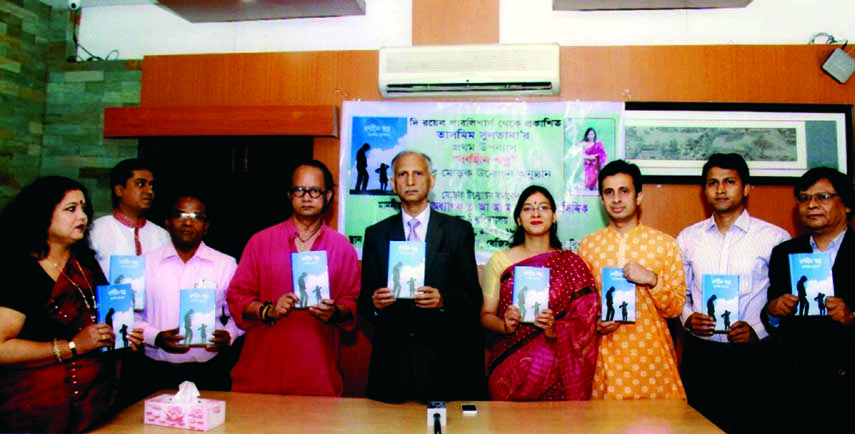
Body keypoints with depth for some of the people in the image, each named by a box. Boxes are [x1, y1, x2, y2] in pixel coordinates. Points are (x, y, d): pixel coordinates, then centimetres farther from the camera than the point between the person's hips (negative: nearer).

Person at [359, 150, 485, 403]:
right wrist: (374, 303, -14)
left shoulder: (459, 230, 5)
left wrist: (443, 300, -18)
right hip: (392, 360, 1)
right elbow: (365, 299, 8)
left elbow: (474, 295, 2)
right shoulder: (376, 234, 10)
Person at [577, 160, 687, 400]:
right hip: (605, 355, 1)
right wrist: (595, 323, -6)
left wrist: (652, 280, -14)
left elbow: (675, 308, 2)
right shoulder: (588, 245, 6)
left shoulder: (665, 243, 4)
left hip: (650, 355, 0)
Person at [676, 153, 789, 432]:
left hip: (750, 355, -2)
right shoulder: (687, 238, 8)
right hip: (699, 354, 2)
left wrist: (758, 329, -13)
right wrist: (688, 318, -5)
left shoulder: (775, 238, 0)